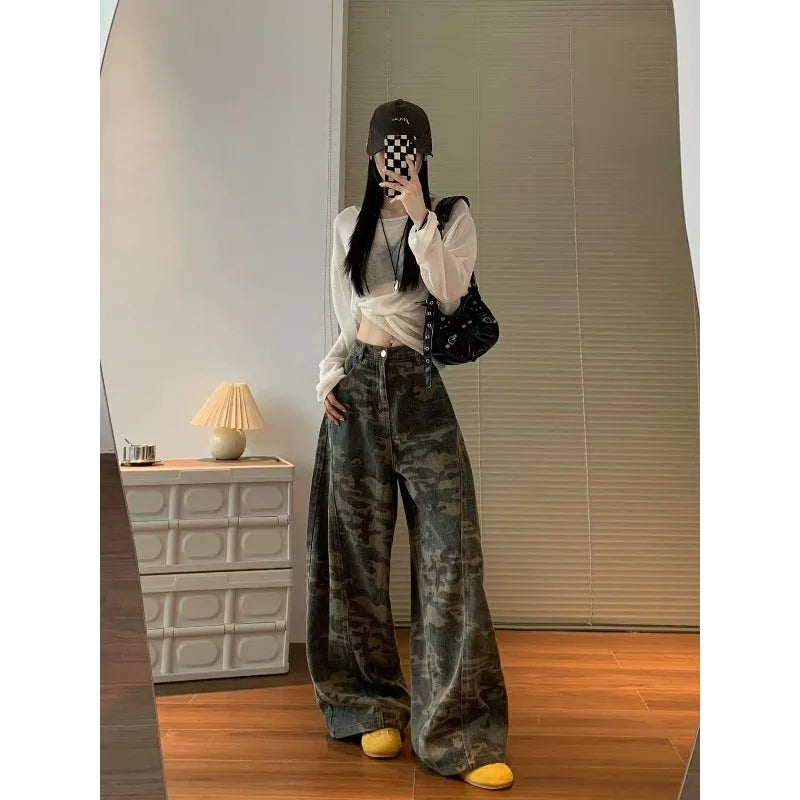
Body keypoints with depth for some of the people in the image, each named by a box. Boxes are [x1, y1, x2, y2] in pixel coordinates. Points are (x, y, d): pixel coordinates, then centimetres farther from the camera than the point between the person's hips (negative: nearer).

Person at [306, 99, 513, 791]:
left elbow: (449, 293, -7)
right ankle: (376, 708, 21)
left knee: (452, 549, -10)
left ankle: (460, 732, -2)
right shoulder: (350, 224, 16)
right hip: (358, 388, 3)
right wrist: (330, 373, 4)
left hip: (421, 389, -2)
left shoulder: (453, 215, 8)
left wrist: (419, 215, -11)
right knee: (358, 548, 4)